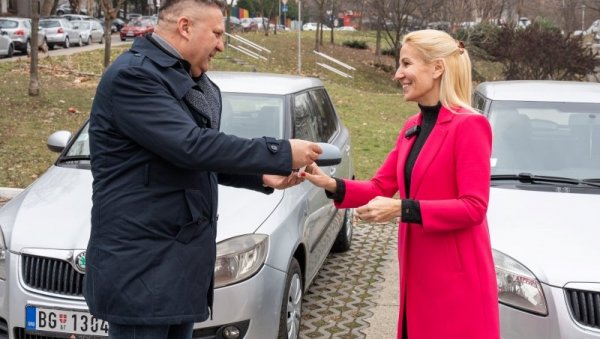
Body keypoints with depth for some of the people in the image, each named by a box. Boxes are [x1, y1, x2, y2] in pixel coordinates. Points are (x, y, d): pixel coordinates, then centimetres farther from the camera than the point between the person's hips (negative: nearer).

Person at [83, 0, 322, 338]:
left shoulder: (191, 82, 14)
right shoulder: (132, 75, -16)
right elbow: (190, 146, -25)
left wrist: (261, 176, 9)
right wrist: (281, 153, -19)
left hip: (182, 258, 9)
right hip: (140, 265, -9)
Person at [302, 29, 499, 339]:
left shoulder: (469, 126, -14)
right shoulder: (412, 128, 11)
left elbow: (474, 207, -19)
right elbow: (381, 187, 12)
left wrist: (401, 209, -23)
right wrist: (331, 184, -5)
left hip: (457, 277, -8)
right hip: (418, 272, 8)